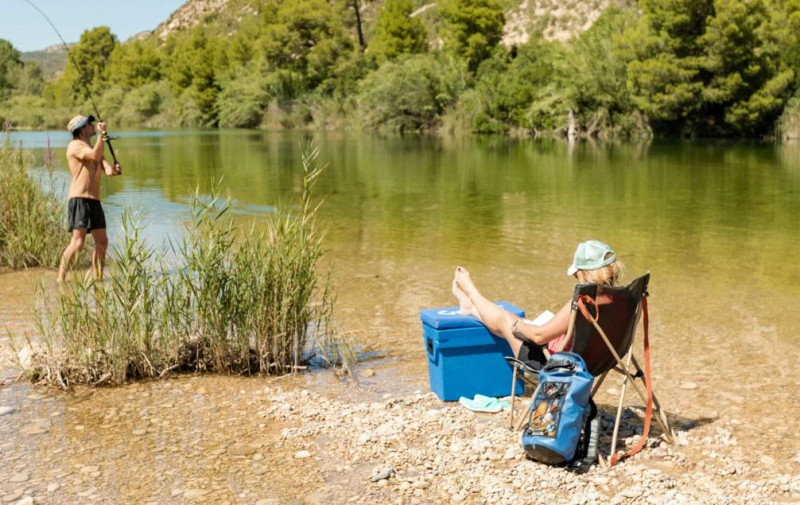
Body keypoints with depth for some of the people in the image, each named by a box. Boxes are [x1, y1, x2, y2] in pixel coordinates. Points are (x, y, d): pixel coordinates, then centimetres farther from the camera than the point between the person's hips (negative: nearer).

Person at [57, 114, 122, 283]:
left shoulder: (93, 149, 21)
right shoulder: (75, 145, -5)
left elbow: (108, 170, 9)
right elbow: (95, 155, -24)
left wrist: (114, 170, -14)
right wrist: (101, 134, -17)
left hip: (94, 200, 9)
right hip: (79, 199, -9)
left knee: (102, 242, 11)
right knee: (77, 243, -16)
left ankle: (97, 278, 21)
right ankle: (60, 279, -13)